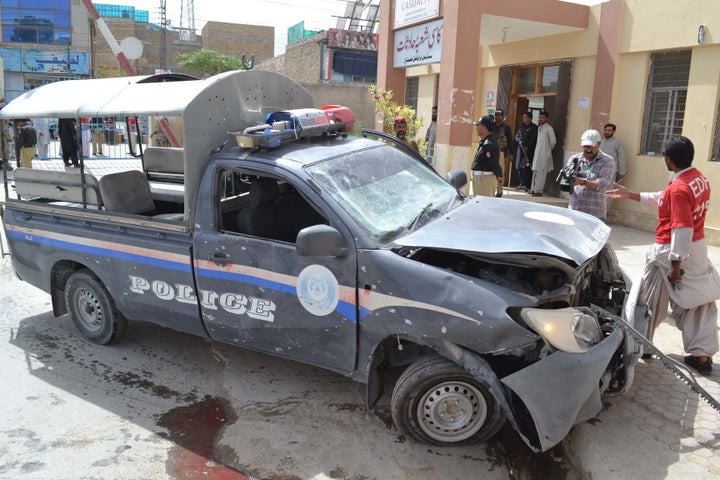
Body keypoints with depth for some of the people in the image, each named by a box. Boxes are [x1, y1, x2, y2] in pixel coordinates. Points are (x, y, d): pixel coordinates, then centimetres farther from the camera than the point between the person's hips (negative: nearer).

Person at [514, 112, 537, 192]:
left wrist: (527, 147, -17)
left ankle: (527, 186, -11)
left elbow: (533, 139, -10)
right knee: (519, 167, 5)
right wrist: (519, 141, -6)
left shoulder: (534, 127, -2)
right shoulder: (522, 126, 19)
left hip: (529, 150, -7)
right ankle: (521, 184, 15)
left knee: (526, 168, -12)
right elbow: (516, 136, 15)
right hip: (520, 149, 7)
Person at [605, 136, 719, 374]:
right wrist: (631, 195, 20)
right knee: (699, 301, 12)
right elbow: (664, 200, 17)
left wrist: (676, 264, -22)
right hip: (698, 247, 9)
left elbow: (682, 229, -26)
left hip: (673, 250, -8)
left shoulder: (679, 188, -25)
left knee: (651, 300, 10)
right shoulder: (699, 178, 5)